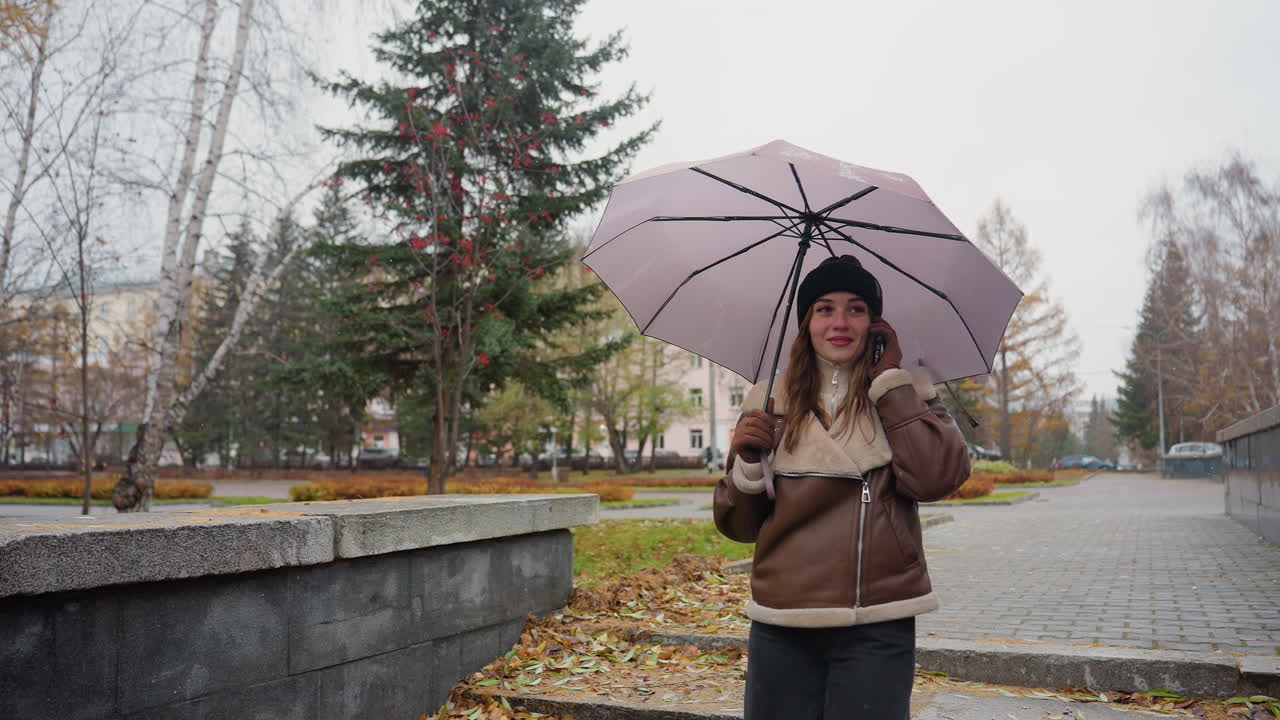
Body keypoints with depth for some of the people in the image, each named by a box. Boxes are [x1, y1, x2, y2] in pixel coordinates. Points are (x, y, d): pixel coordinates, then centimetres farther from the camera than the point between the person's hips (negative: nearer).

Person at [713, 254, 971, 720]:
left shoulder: (906, 397, 4)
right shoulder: (767, 405, 5)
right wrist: (746, 462, -12)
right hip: (781, 629, 2)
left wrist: (889, 379, -8)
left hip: (877, 630, -1)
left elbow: (936, 477, -15)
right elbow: (739, 526, 7)